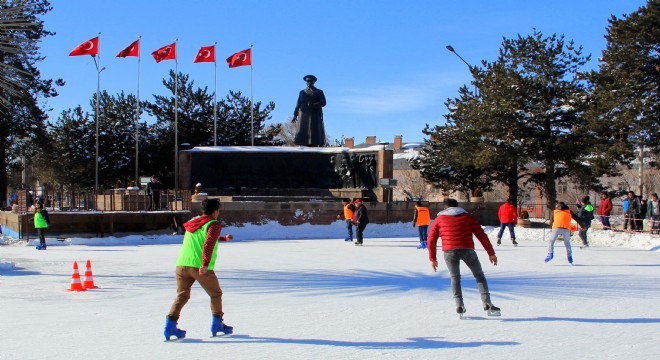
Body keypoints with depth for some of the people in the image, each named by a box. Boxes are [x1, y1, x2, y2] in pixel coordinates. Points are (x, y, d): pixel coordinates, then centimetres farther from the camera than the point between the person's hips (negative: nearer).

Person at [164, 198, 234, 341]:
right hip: (201, 267, -6)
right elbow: (209, 244, -18)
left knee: (182, 296, 12)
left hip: (182, 265, 6)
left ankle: (170, 324, -3)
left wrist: (223, 238, 50)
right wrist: (205, 264, -28)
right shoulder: (214, 225, -1)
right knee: (216, 294, 14)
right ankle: (217, 324, 17)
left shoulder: (193, 222, 22)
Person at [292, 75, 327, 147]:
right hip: (304, 115, 2)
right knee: (303, 133, -9)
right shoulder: (302, 92, 19)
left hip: (315, 116, -2)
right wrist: (295, 115, 0)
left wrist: (313, 105, -14)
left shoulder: (319, 92, 13)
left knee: (315, 133, -11)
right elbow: (298, 104, 13)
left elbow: (323, 103, 0)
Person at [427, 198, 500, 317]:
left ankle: (459, 305, 8)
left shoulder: (439, 219, 17)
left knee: (455, 278, 18)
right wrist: (491, 253, 12)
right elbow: (481, 235, 10)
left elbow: (431, 239, 12)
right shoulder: (467, 216, 16)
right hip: (467, 250, 0)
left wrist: (432, 258, 18)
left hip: (449, 252, 0)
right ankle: (487, 304, 2)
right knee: (479, 276, 13)